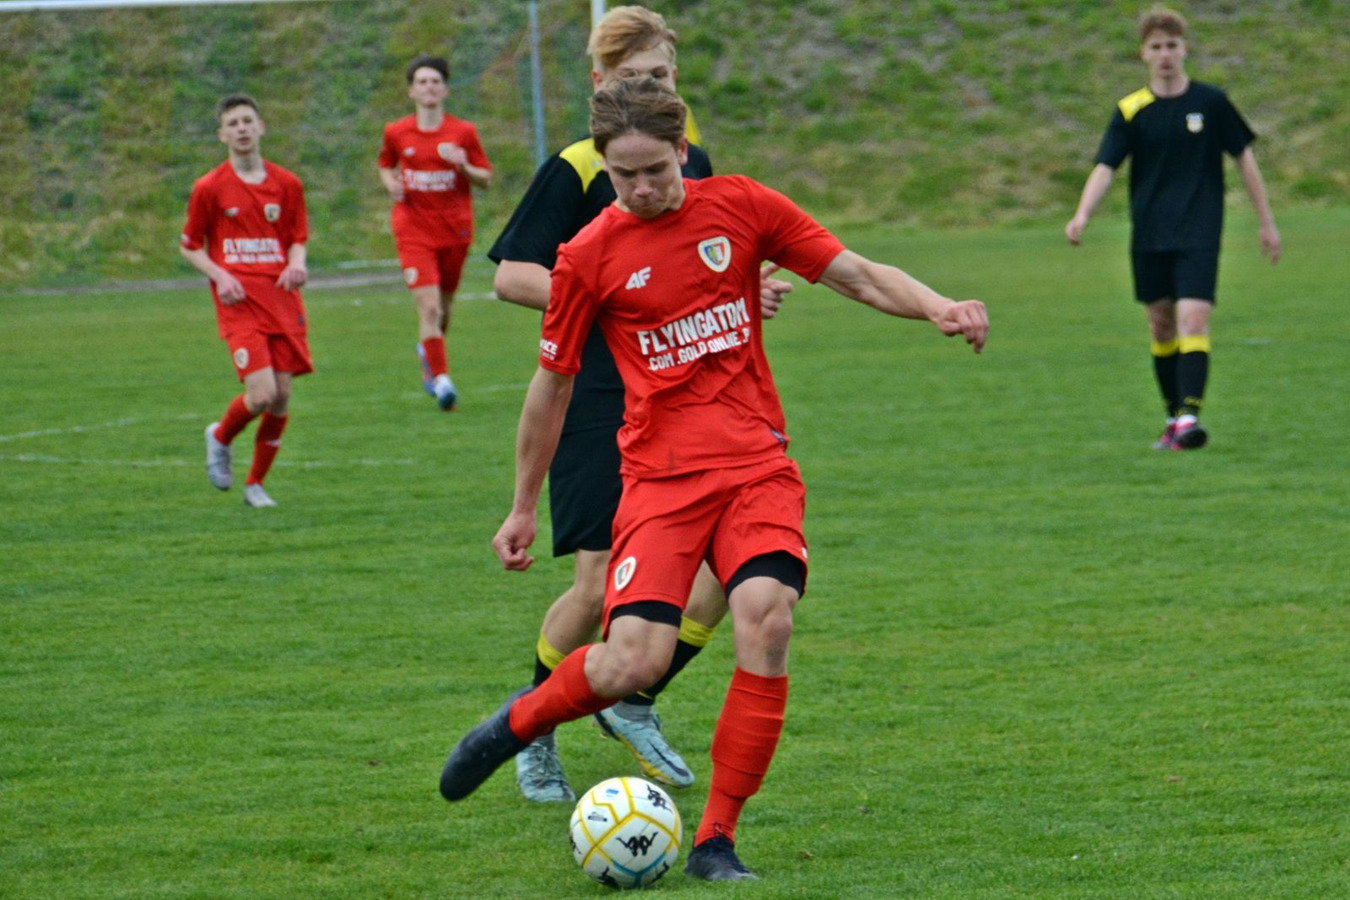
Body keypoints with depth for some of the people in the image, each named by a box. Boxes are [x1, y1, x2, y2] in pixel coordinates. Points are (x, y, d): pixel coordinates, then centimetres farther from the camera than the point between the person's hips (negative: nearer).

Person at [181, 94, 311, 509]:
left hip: (282, 299, 4)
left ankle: (255, 484, 17)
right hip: (240, 303, -4)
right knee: (261, 393, -17)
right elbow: (189, 246, 7)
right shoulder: (209, 188, -1)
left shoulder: (287, 184, 8)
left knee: (281, 397, -1)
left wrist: (297, 264, -7)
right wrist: (220, 276, -10)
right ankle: (220, 437, 15)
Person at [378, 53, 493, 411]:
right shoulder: (396, 133, 2)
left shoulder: (464, 133, -1)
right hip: (414, 231, -1)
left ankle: (427, 351, 44)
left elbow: (485, 179, 4)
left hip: (454, 230, 1)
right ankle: (442, 380, -16)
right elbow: (386, 164, 20)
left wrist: (463, 165, -17)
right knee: (429, 306, -16)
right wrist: (391, 184, -2)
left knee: (443, 307, 13)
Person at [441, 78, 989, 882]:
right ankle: (522, 720, 17)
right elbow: (552, 386, 10)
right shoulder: (590, 256, 0)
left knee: (767, 617, -23)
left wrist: (937, 307, -13)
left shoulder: (741, 207, 3)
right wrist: (524, 508, 16)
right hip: (660, 476, -1)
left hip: (756, 464, 1)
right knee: (635, 662, -17)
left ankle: (718, 840, -12)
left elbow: (857, 274, 6)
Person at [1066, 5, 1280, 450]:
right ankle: (1173, 418, 20)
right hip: (1149, 237, 2)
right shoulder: (1130, 112, 1)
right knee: (1161, 325, 8)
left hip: (1198, 234, -2)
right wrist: (1081, 216, -23)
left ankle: (1190, 414, -24)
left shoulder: (1211, 102, 0)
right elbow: (1105, 167, -5)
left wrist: (1267, 222, 10)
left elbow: (1244, 158, 8)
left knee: (1193, 319, -17)